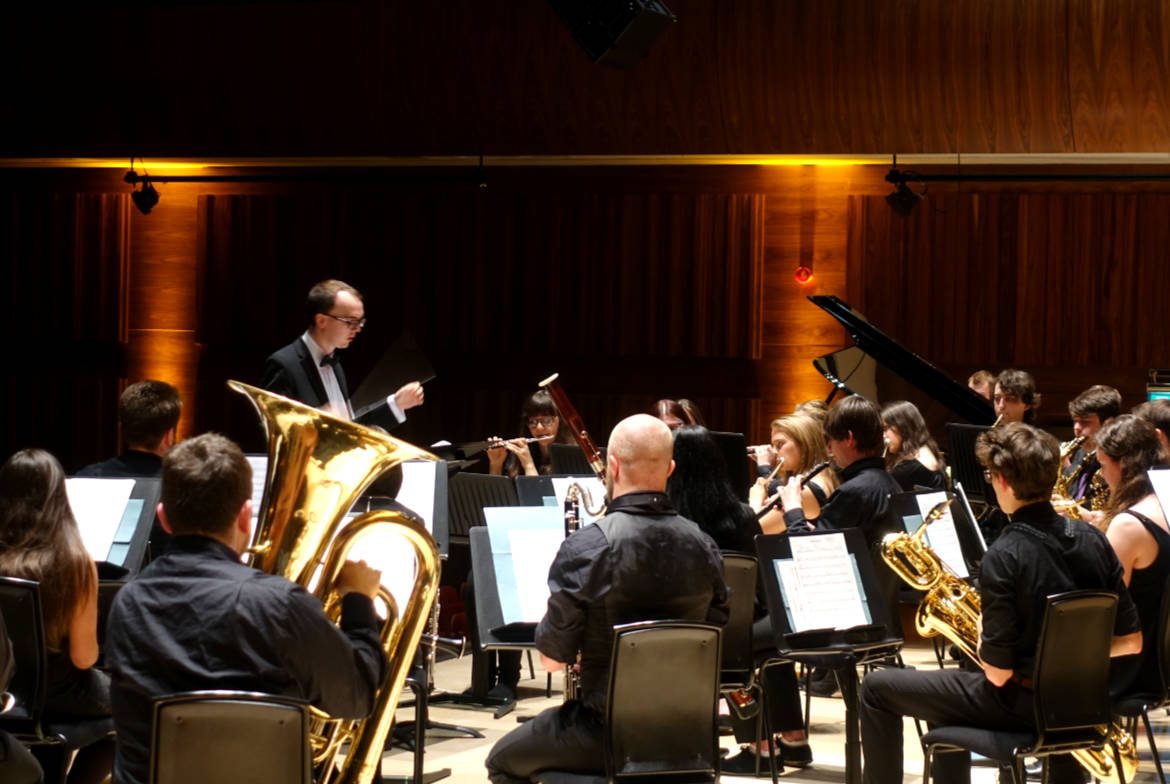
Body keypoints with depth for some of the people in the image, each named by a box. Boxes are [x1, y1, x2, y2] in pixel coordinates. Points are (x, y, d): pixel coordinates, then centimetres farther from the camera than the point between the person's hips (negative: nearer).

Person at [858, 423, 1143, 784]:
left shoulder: (1005, 555, -22)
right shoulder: (1092, 539, -4)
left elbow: (998, 673, -21)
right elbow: (1130, 642, 1)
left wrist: (982, 634, -1)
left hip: (1018, 705, -7)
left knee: (877, 687, 8)